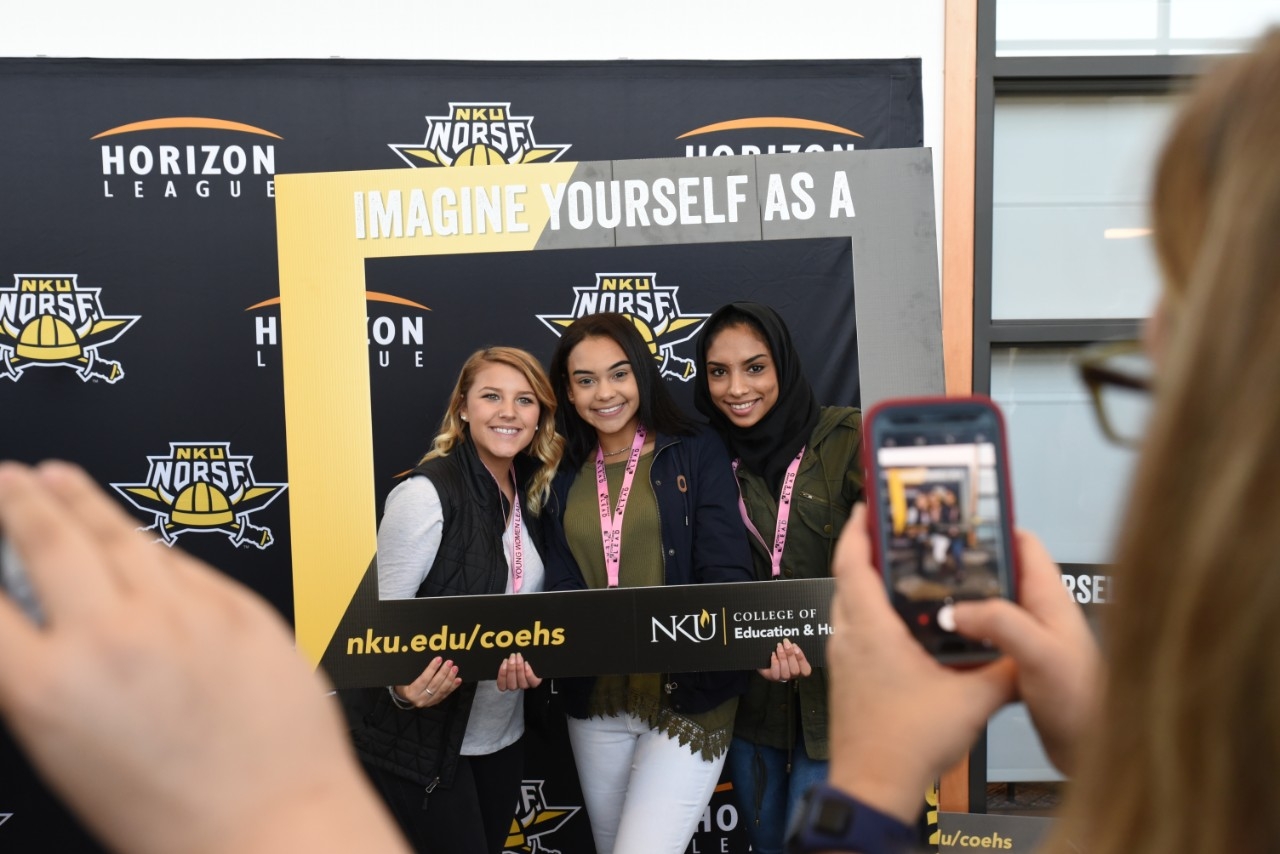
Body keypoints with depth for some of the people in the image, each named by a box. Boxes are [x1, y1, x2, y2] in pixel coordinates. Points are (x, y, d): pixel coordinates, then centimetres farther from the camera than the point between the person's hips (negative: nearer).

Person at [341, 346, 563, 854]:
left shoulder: (532, 494, 2)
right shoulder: (427, 493, -19)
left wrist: (526, 656, -11)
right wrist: (406, 686, -36)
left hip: (502, 734, 7)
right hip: (420, 738, -7)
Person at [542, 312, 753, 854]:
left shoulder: (696, 453, -4)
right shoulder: (564, 477, 8)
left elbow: (726, 571, -11)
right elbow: (562, 586, 2)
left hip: (687, 694, -4)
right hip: (594, 700, 5)